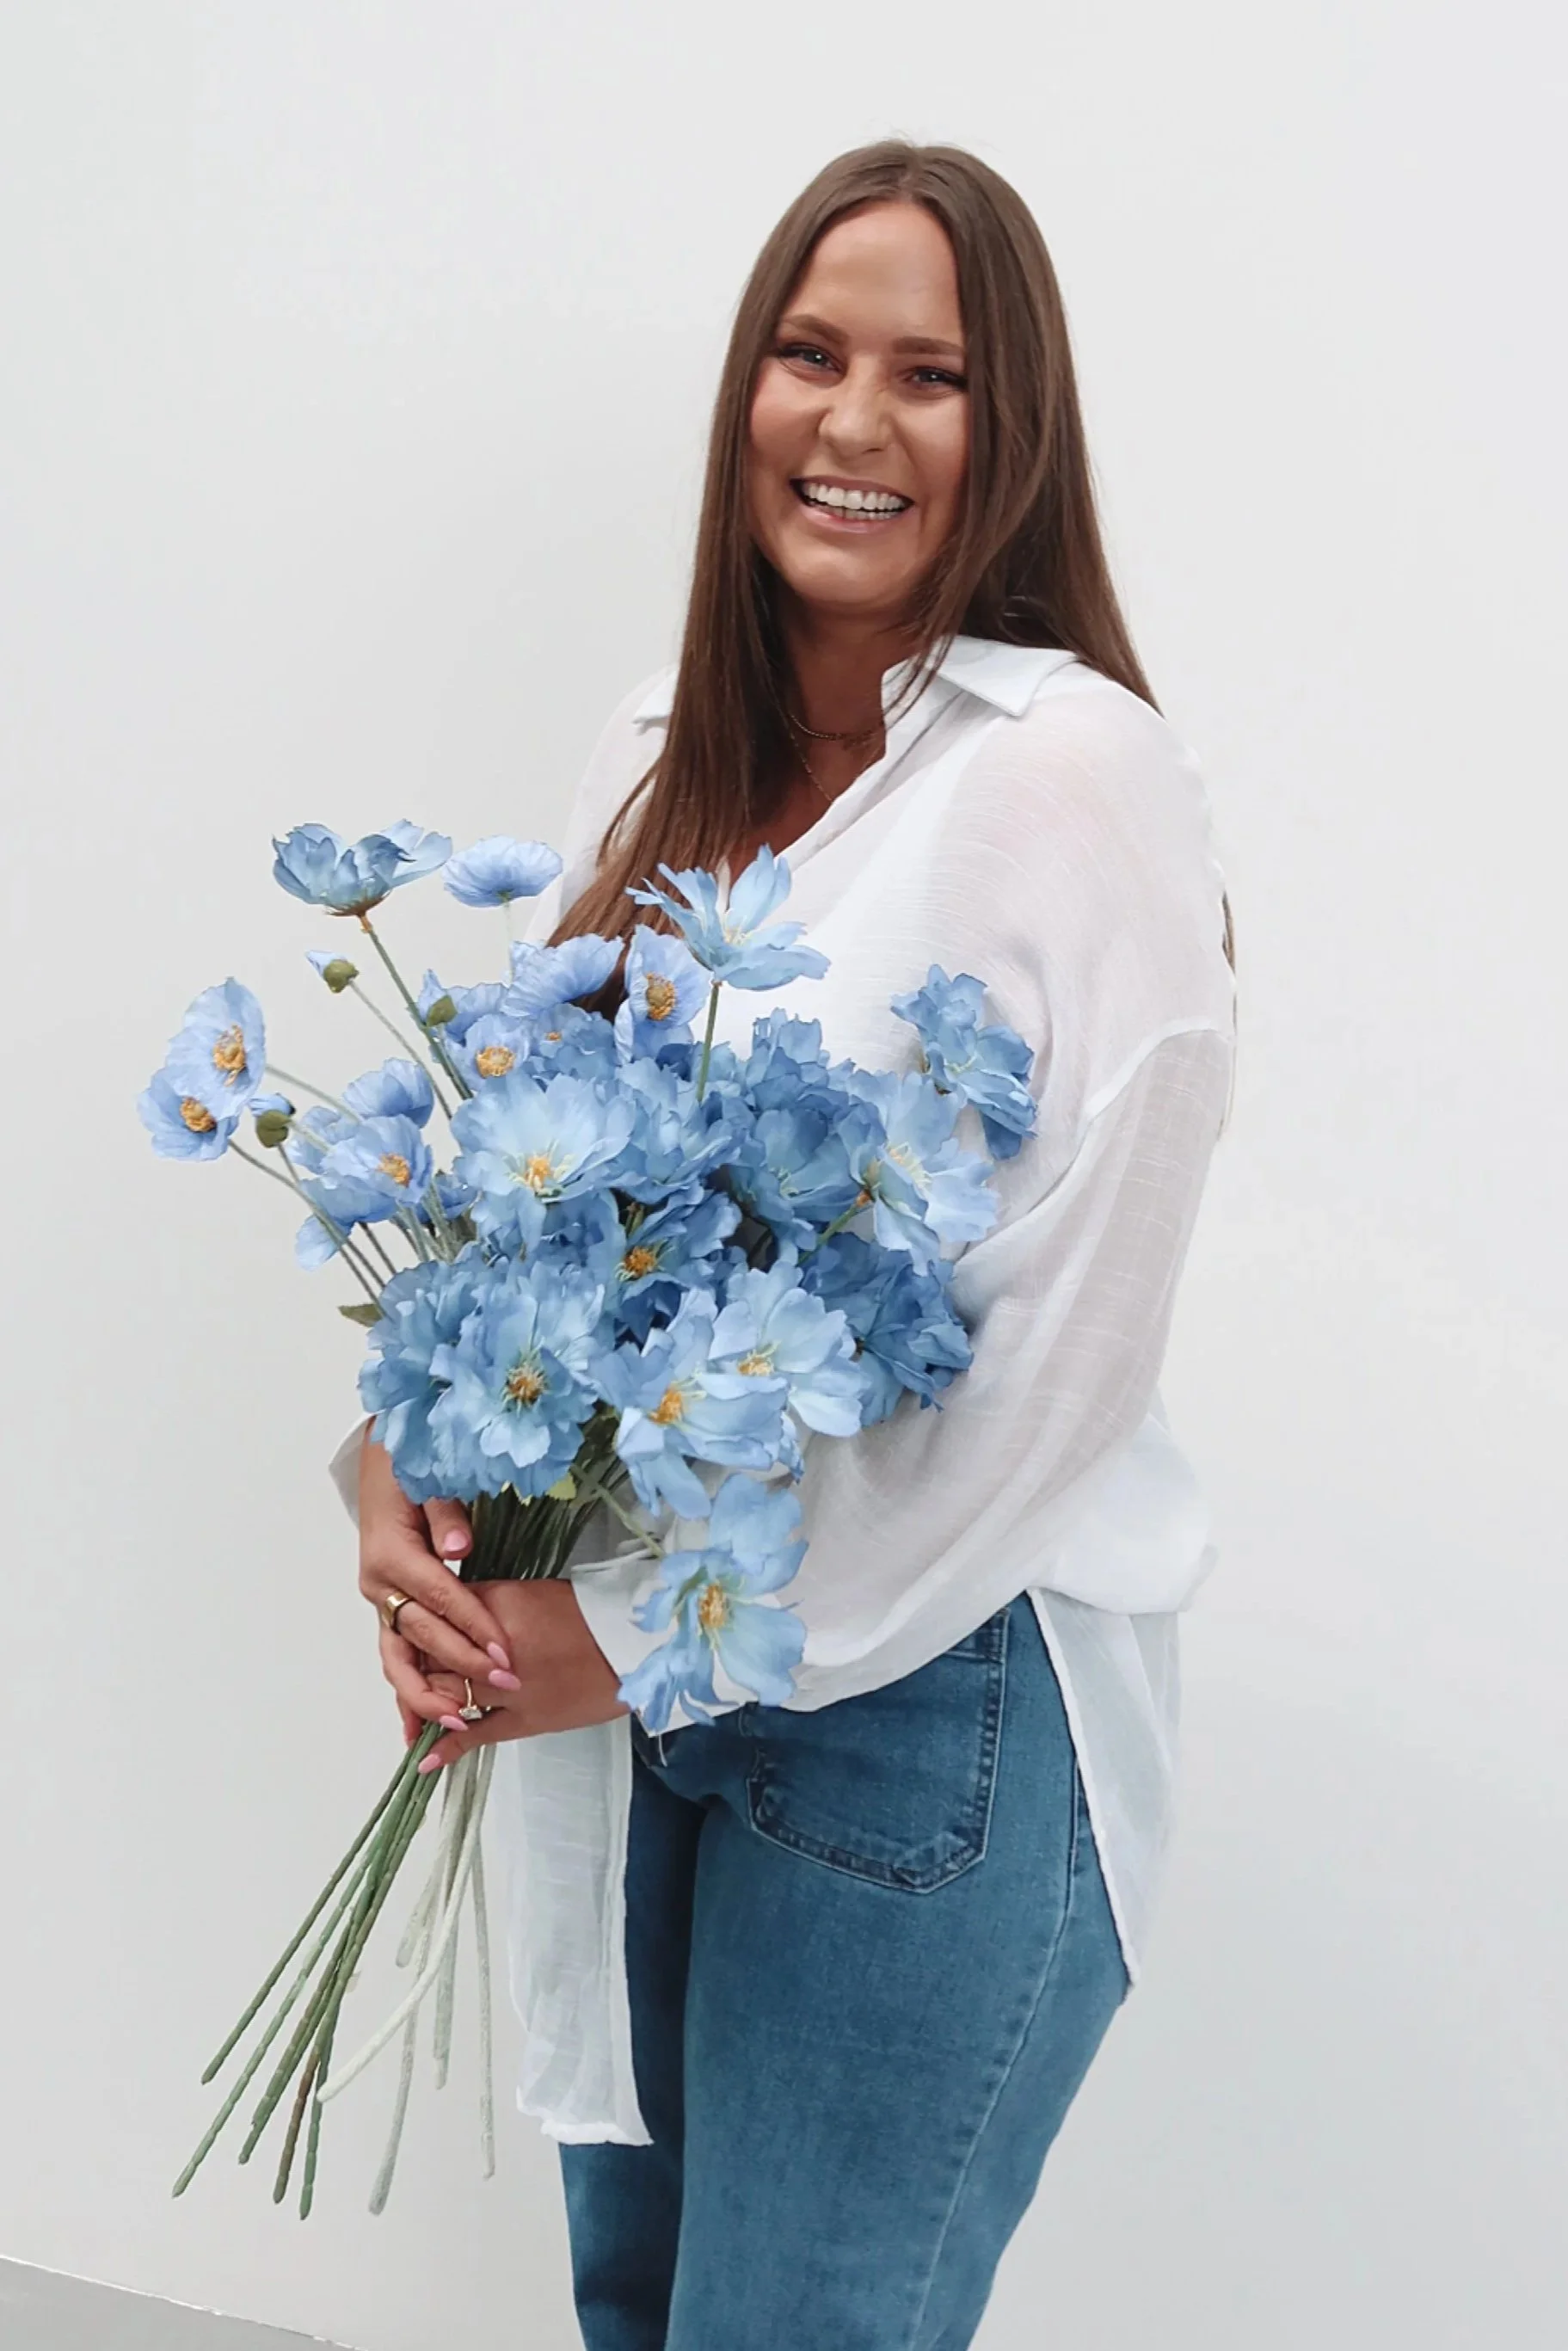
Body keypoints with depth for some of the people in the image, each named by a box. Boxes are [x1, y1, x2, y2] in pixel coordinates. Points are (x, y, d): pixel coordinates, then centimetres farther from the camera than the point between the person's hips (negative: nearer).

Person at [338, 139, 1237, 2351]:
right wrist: (402, 1469, -10)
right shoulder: (661, 751, 6)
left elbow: (1063, 1356, -19)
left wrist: (643, 1636, -15)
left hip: (938, 1684, -6)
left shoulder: (1079, 778, -16)